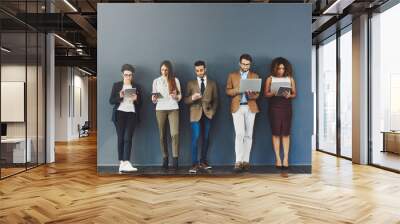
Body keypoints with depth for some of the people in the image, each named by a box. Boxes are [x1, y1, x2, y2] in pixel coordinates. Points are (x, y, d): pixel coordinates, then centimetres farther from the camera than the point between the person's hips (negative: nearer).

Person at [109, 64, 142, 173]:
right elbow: (111, 101, 5)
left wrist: (136, 99, -9)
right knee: (121, 138, -1)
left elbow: (140, 103, 12)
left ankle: (125, 163, -18)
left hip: (131, 114, 0)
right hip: (120, 113, 0)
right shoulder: (116, 85, 11)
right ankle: (122, 163, 3)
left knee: (128, 138, -11)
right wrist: (120, 96, -13)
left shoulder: (136, 87, 14)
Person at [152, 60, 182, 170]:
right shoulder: (156, 81, 9)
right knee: (162, 135, 1)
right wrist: (154, 98, -13)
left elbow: (180, 96, 9)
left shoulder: (175, 80, 8)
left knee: (175, 133, -13)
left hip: (173, 109, -1)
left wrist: (176, 96, -13)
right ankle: (165, 158, 9)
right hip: (160, 109, 1)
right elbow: (154, 99, 9)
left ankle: (175, 159, -11)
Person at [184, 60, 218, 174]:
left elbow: (215, 100, 11)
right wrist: (192, 98, -17)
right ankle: (194, 164, -8)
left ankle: (203, 162, 15)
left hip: (207, 113, 2)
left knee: (205, 138, 5)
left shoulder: (212, 83, 11)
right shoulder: (191, 83, 8)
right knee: (195, 138, -11)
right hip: (196, 113, -2)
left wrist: (212, 111, -2)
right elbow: (186, 100, 4)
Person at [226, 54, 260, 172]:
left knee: (248, 135, 4)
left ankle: (246, 161, 11)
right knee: (240, 134, -12)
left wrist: (250, 95, -18)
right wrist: (237, 90, -14)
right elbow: (228, 91, 5)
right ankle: (238, 162, -9)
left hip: (250, 107, 2)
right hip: (237, 107, -2)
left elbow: (257, 94, 4)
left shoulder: (255, 76, 11)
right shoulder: (232, 75, 9)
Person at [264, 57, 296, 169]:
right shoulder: (270, 79, 5)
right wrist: (273, 93, -18)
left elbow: (294, 93, 9)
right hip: (274, 106, -1)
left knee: (286, 133, -1)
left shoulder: (290, 78, 9)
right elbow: (265, 93, 1)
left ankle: (286, 158, 2)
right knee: (276, 133, -1)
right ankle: (278, 158, 4)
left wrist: (289, 95, -12)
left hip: (286, 106, 1)